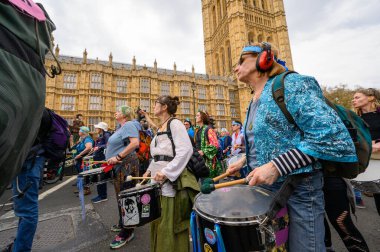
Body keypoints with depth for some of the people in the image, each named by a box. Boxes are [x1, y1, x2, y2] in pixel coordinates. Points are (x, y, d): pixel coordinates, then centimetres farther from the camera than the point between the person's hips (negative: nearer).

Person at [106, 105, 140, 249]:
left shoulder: (128, 125, -14)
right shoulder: (121, 127, 17)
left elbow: (135, 143, -29)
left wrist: (118, 157, -26)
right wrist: (115, 158, 12)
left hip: (126, 165, -11)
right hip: (119, 166, 11)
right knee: (120, 196, 21)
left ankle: (126, 233, 15)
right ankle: (122, 223, 41)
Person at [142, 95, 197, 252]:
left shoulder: (174, 123, -10)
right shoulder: (160, 128, 16)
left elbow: (186, 150, -23)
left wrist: (166, 172, -25)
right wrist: (150, 170, 13)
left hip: (171, 179, -8)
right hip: (158, 179, 8)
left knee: (170, 224, 5)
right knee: (158, 222, 19)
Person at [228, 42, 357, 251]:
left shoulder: (290, 85, -14)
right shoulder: (254, 102, 10)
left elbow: (332, 136, -22)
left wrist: (276, 166, -28)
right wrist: (244, 160, 9)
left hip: (298, 188, -8)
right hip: (264, 187, 8)